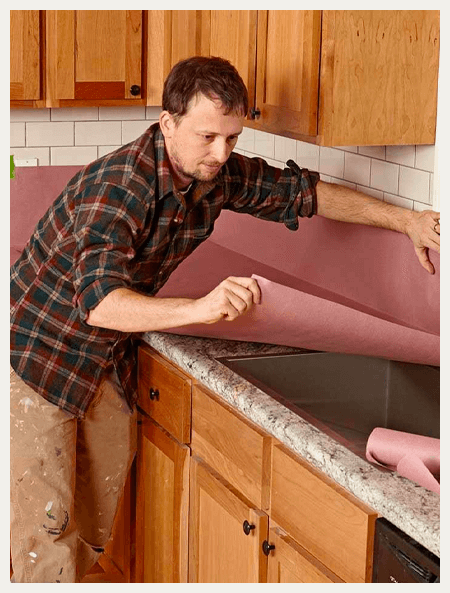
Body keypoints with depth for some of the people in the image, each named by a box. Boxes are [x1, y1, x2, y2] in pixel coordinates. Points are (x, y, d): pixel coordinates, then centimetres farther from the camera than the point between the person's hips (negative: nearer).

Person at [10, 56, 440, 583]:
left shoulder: (219, 173, -9)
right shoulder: (117, 186, -32)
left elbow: (302, 192, 7)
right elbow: (98, 301, -43)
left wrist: (404, 220, 3)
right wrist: (198, 308, -57)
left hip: (107, 357, 7)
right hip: (38, 349, -7)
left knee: (100, 501, 14)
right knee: (46, 519, -5)